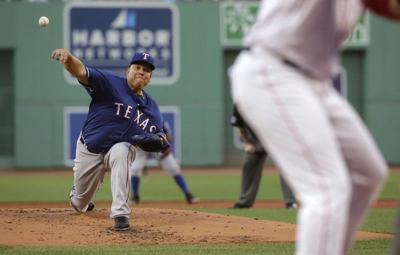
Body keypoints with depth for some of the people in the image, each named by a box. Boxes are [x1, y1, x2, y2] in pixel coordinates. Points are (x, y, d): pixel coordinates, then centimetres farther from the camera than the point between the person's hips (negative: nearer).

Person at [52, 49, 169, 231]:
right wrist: (68, 58, -54)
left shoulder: (152, 107, -1)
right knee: (80, 204, 9)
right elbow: (81, 72, -30)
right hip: (90, 150, -1)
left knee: (120, 153, -37)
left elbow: (159, 135, 8)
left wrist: (159, 140, -19)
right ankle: (79, 198, 52)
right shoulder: (110, 83, -15)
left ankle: (120, 213, -36)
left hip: (120, 148, 1)